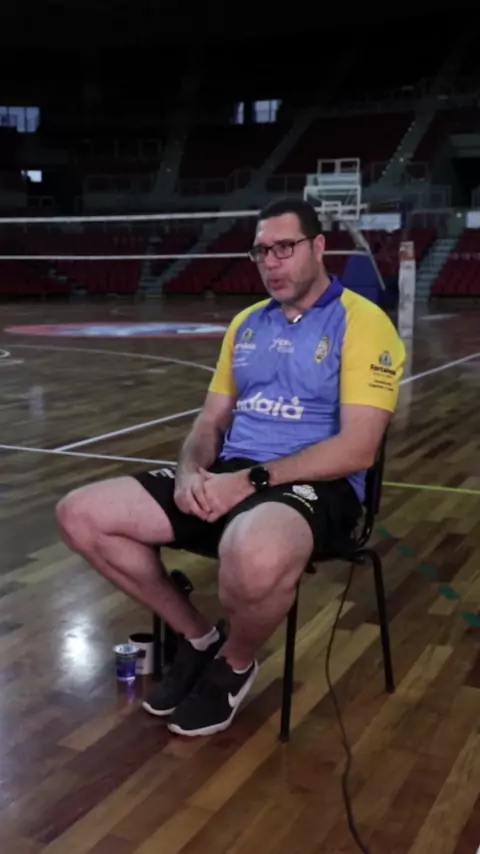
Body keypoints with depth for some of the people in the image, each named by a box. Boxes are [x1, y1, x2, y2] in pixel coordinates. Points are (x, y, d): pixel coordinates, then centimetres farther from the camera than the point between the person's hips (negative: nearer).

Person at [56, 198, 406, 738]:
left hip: (315, 487, -7)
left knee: (256, 558, -43)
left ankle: (235, 664, -4)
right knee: (80, 515, -6)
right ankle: (197, 637, 10)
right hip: (228, 478, 7)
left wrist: (251, 480, -20)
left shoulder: (361, 322, -6)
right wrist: (191, 472, -6)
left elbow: (356, 450, -15)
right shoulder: (245, 323, 17)